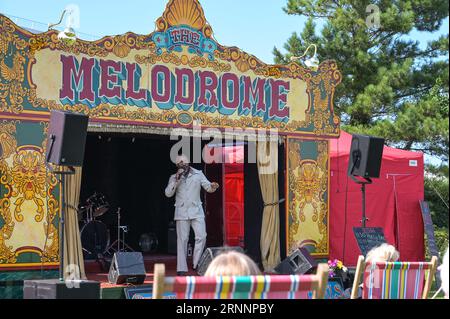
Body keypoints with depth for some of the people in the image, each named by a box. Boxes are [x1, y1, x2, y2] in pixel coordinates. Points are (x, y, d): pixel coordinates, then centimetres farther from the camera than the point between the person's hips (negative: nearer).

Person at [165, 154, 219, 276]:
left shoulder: (198, 174, 7)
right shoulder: (174, 178, 7)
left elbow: (208, 187, 2)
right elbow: (168, 193, -3)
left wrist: (213, 187, -22)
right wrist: (176, 179, -13)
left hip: (196, 211, 1)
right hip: (181, 213, 0)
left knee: (201, 236, -11)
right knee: (182, 239, -1)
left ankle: (196, 263, 0)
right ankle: (181, 268, 1)